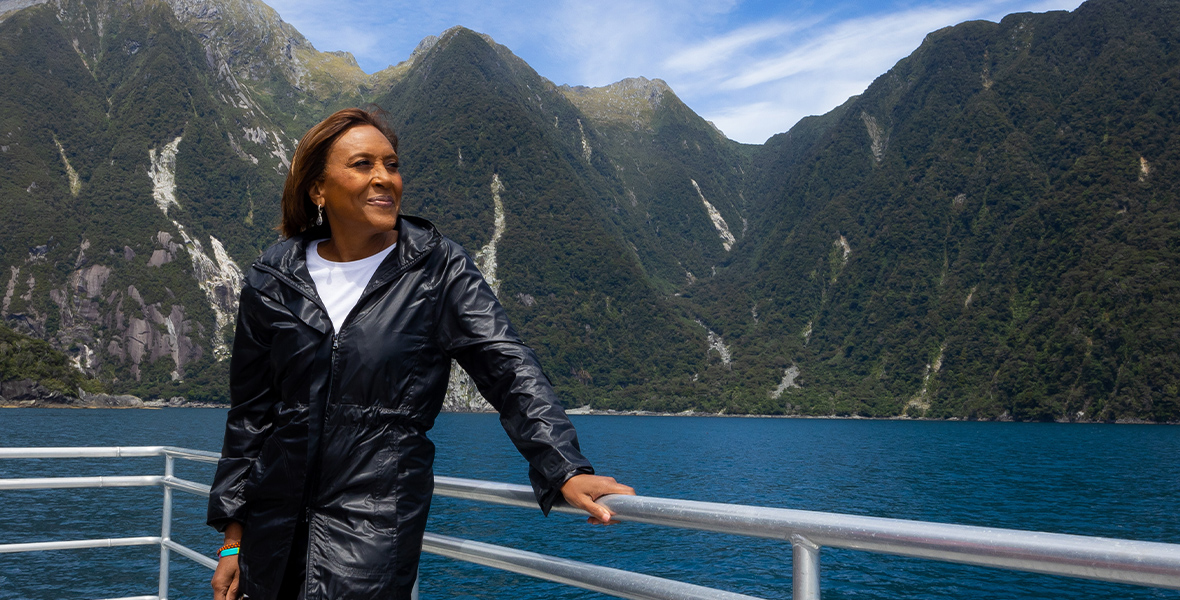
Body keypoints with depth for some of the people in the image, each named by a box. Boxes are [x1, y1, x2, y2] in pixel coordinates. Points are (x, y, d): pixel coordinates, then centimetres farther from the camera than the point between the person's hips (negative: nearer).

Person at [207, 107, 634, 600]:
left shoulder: (438, 269, -4)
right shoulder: (273, 280, 3)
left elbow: (509, 369, -12)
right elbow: (249, 414, 9)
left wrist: (567, 469, -26)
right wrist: (233, 538, 9)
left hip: (376, 525, -3)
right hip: (274, 520, 4)